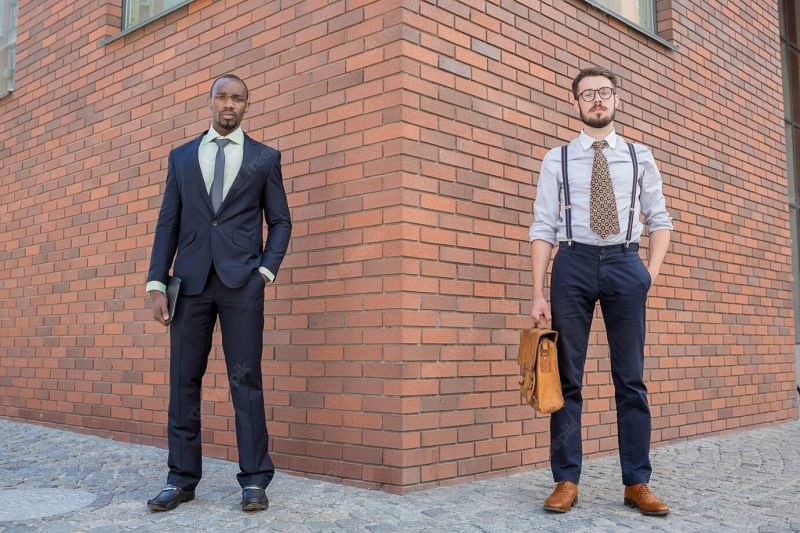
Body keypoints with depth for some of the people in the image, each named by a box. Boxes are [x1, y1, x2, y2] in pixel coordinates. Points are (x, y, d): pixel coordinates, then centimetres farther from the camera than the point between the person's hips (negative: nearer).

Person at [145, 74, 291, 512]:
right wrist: (157, 284, 2)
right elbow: (168, 223, 10)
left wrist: (267, 269, -5)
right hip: (190, 281, 2)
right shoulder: (181, 157, 15)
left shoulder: (265, 158, 10)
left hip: (241, 282, -2)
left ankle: (254, 479, 4)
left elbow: (280, 221, 10)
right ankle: (181, 478, 12)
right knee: (184, 379, 3)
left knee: (245, 379, -2)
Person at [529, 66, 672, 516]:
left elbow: (659, 219, 14)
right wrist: (539, 293, -5)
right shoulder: (557, 160, 7)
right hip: (573, 263, -1)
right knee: (568, 377, 1)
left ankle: (638, 483, 11)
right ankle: (567, 481, 8)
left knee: (631, 377, 3)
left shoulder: (640, 157, 12)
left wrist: (652, 271, -1)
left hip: (625, 264, 1)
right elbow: (543, 227, 2)